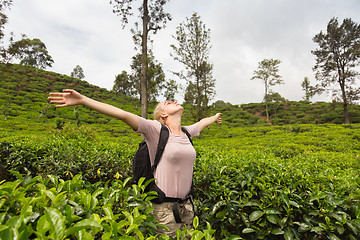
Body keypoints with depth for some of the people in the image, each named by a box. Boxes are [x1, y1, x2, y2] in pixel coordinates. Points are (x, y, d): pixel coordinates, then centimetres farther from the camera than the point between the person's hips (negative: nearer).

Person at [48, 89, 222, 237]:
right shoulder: (156, 130, -11)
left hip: (186, 205, 6)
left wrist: (215, 117, 49)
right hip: (164, 207, -6)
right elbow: (124, 115, -21)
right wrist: (82, 100, -26)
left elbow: (202, 122, 29)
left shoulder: (187, 133, 8)